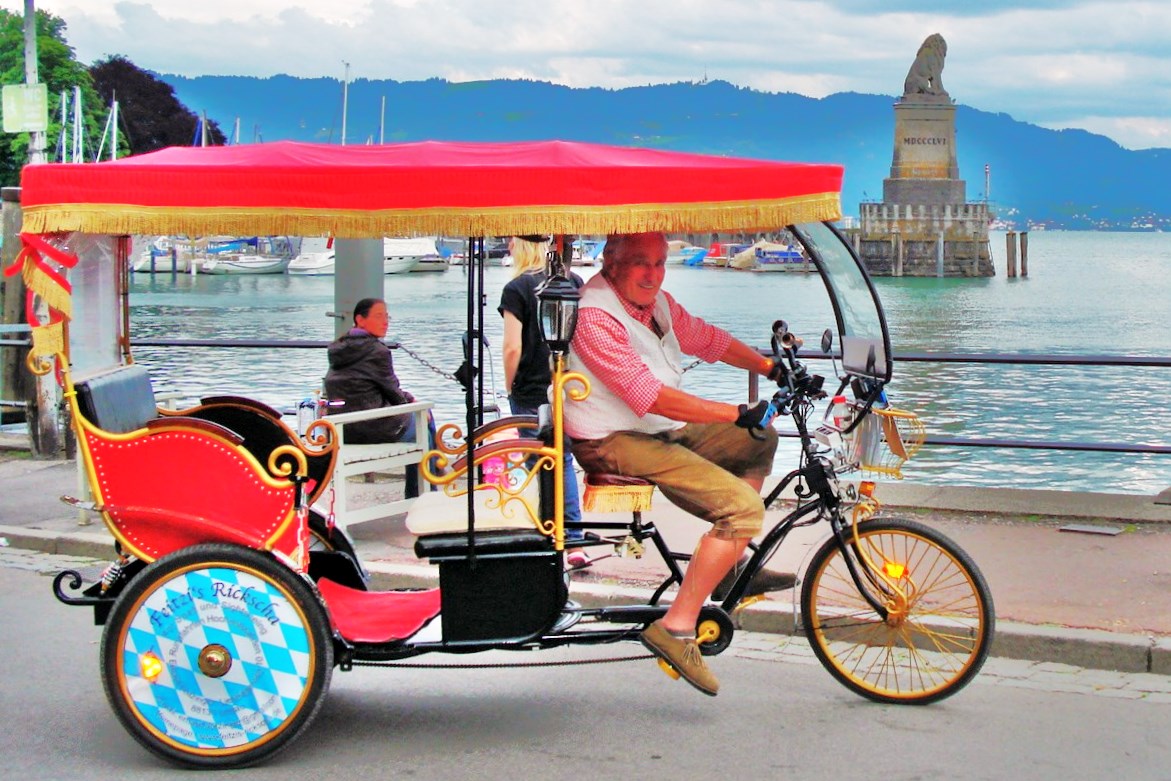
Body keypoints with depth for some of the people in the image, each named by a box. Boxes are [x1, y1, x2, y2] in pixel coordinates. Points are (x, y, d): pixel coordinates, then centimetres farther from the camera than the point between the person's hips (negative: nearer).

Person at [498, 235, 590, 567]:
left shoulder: (517, 289, -11)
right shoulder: (573, 281, 4)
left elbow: (513, 348, -15)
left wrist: (509, 386, 0)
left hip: (532, 394, -5)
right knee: (564, 461, 15)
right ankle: (574, 543, 12)